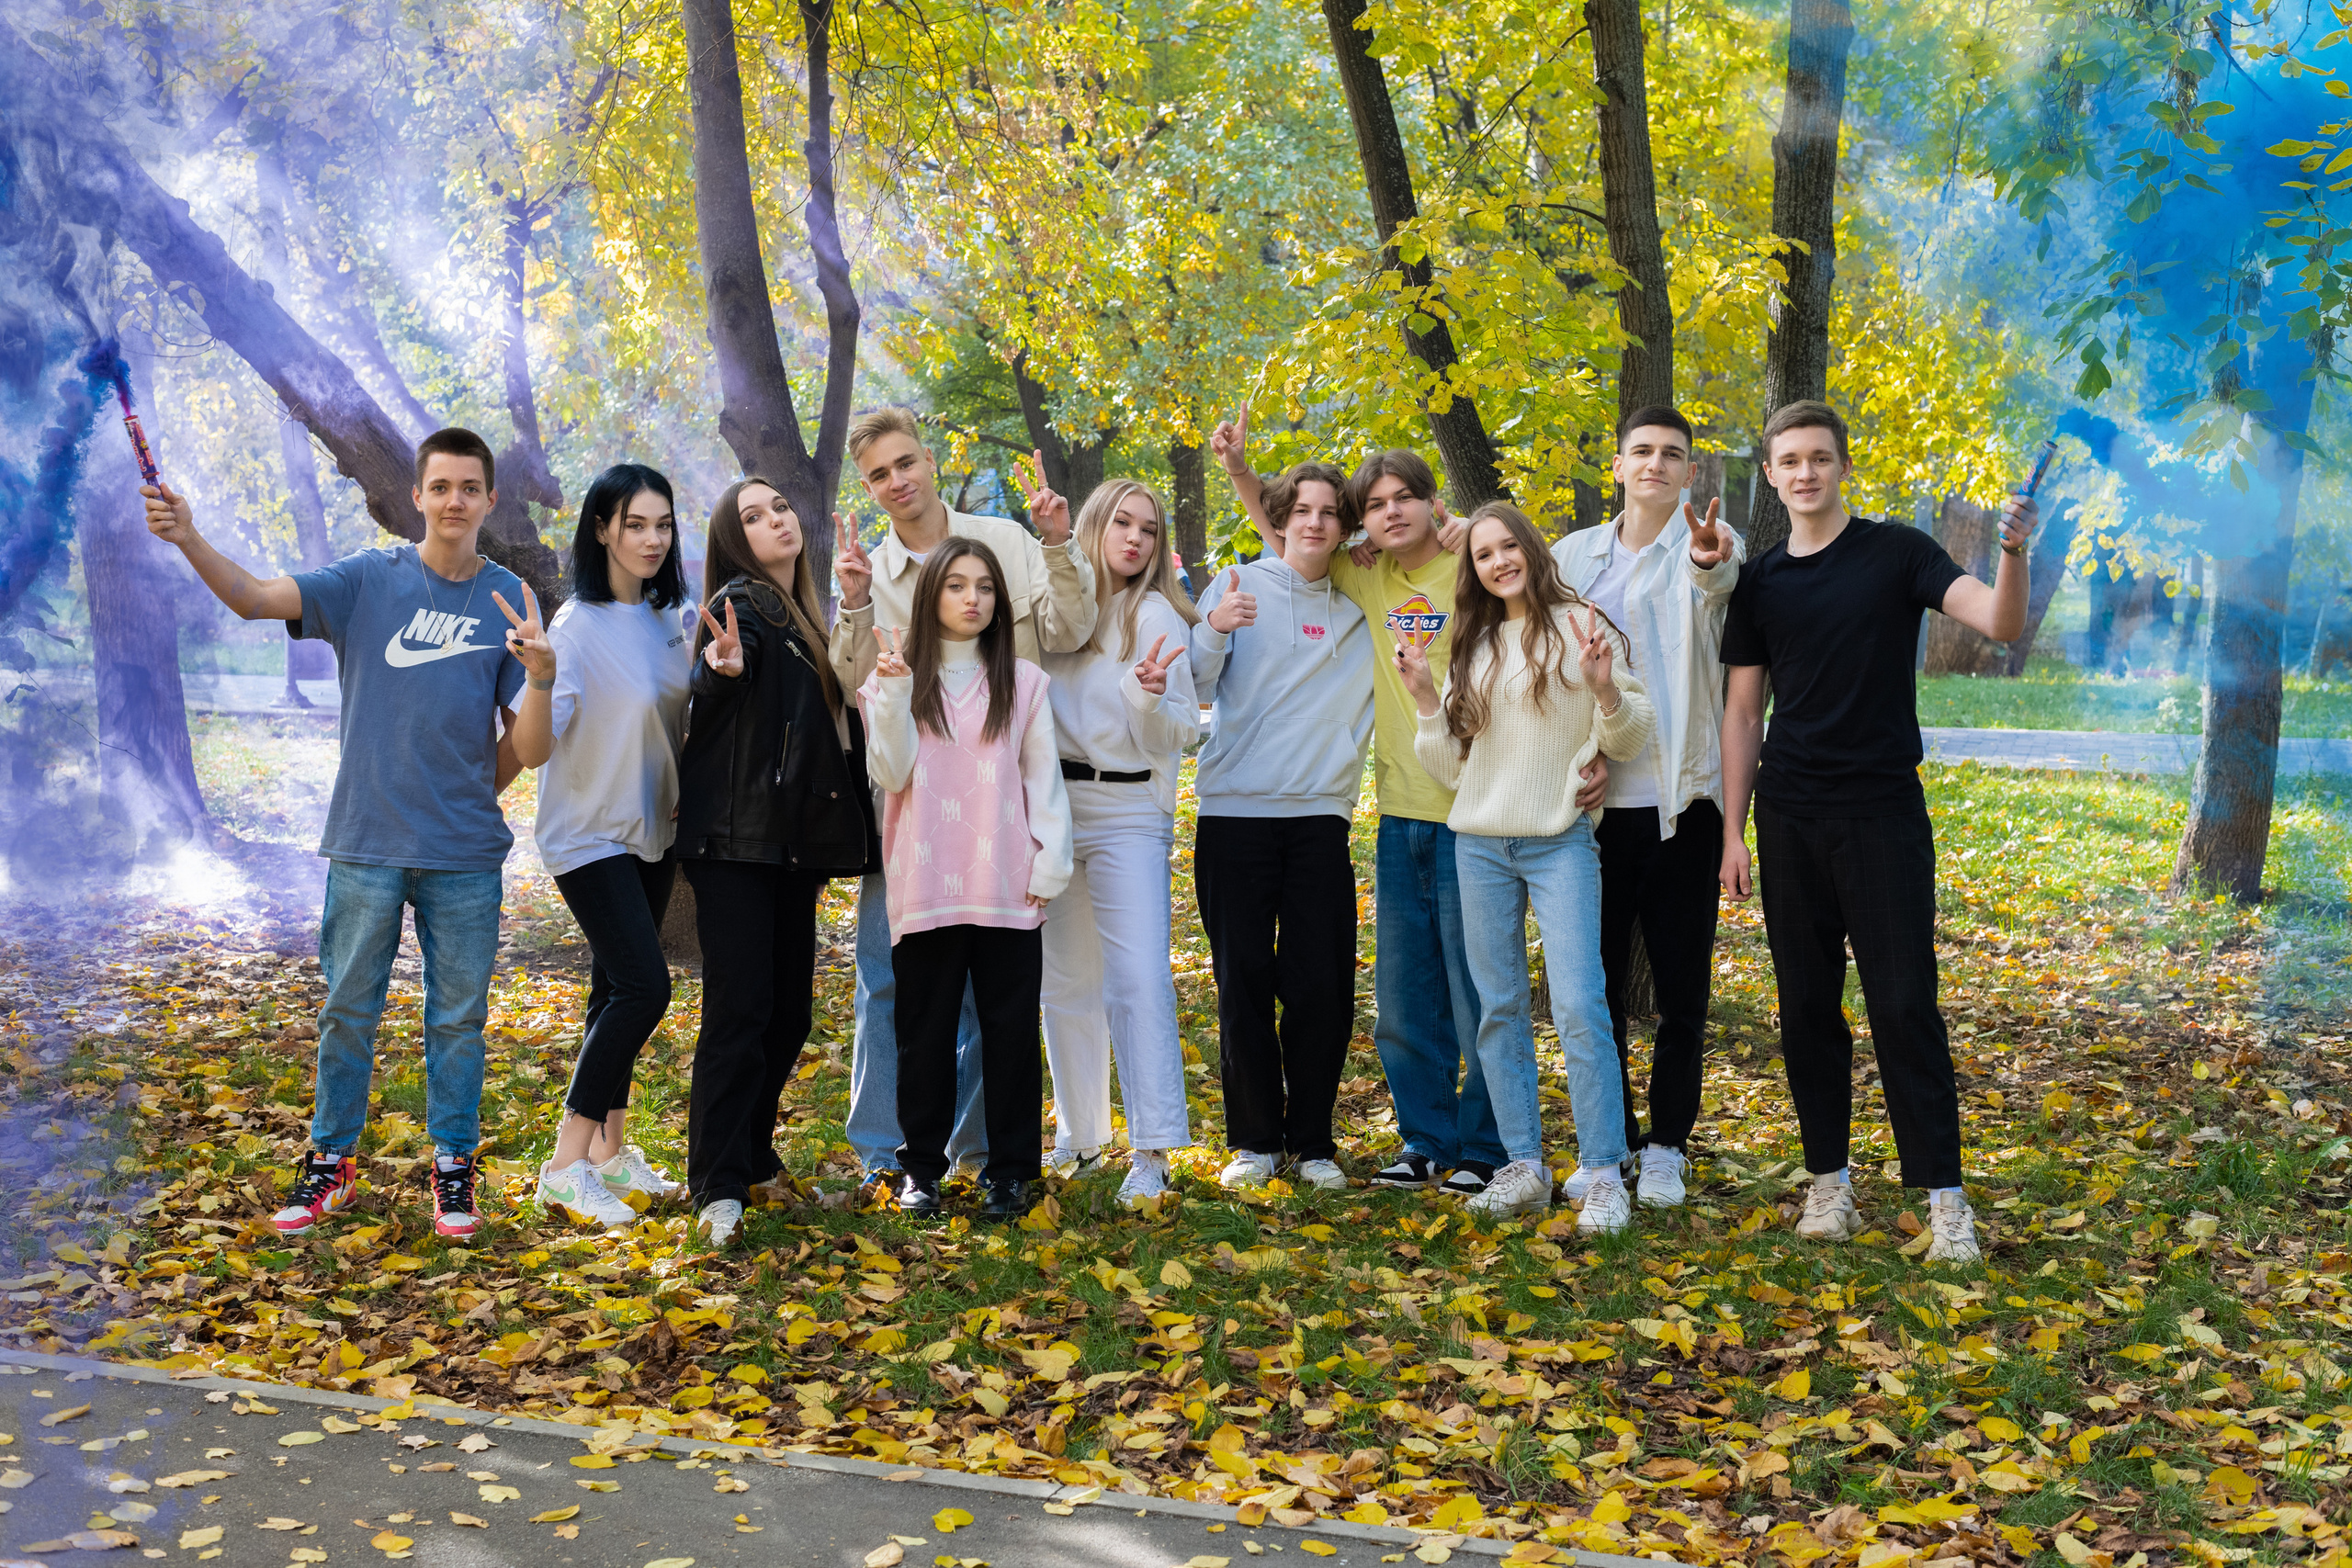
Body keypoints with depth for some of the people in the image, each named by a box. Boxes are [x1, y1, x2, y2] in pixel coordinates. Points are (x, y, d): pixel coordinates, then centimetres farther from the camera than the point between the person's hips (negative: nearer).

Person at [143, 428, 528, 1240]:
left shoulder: (511, 600, 1)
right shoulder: (368, 580, 0)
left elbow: (528, 753, -2)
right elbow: (256, 597, -15)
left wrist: (542, 677, -21)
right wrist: (187, 539, -32)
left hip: (465, 851, 1)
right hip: (366, 842, 0)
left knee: (458, 1017, 8)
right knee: (348, 1010, 8)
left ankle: (452, 1163, 22)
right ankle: (332, 1159, 23)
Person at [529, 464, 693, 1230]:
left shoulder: (666, 621, 6)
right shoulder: (578, 626, -17)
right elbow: (539, 735, -27)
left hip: (650, 831, 7)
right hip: (591, 833, -7)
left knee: (617, 993, 13)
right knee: (643, 986, -15)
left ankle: (609, 1150, 23)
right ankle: (566, 1165, -6)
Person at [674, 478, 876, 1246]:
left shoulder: (806, 616, 17)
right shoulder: (742, 603, -8)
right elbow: (706, 689, -30)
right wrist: (722, 666, -50)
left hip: (795, 840, 8)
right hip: (735, 838, -8)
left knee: (789, 1011, 11)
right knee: (740, 1009, -12)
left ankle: (752, 1160, 24)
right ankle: (719, 1189, -10)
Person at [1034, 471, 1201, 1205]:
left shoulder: (1157, 616, -2)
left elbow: (1177, 735, -6)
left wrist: (1151, 699, -26)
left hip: (1127, 809, -4)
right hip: (1051, 805, 4)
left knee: (1138, 976, -12)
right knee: (1066, 979, 11)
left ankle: (1151, 1150, -9)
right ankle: (1079, 1135, 24)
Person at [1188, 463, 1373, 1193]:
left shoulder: (1358, 612, 13)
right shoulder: (1240, 586, 5)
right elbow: (1194, 688, 0)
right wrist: (1213, 632, -19)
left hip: (1320, 815, 2)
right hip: (1235, 811, -2)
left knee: (1322, 987, 0)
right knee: (1244, 982, 1)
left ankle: (1312, 1142, 14)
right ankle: (1255, 1140, 13)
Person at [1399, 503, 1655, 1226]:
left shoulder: (1581, 628, 0)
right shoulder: (1473, 647, 14)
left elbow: (1628, 740, 0)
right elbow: (1451, 770, 13)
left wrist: (1605, 688, -19)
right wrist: (1425, 699, 1)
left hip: (1561, 841, -5)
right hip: (1481, 845, 5)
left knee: (1579, 1006, -12)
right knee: (1499, 1008, 7)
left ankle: (1603, 1173, -4)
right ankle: (1524, 1166, 15)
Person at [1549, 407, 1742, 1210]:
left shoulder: (1708, 545, -1)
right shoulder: (1573, 555, 11)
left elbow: (1717, 579, -26)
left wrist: (1709, 561, -49)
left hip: (1679, 802, -3)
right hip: (1596, 802, 3)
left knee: (1681, 991, 4)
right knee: (1597, 986, 8)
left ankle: (1667, 1145, 18)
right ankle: (1608, 1144, 21)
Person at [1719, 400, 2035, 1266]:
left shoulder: (1897, 553, 0)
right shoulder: (1760, 582, 8)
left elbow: (2001, 623, -13)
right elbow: (1742, 712, 10)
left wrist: (2013, 553, -34)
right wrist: (1732, 830, 5)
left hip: (1883, 813, -3)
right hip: (1790, 820, 3)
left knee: (1904, 1004, -5)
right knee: (1807, 1006, 7)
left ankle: (1943, 1193, 2)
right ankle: (1830, 1178, 18)